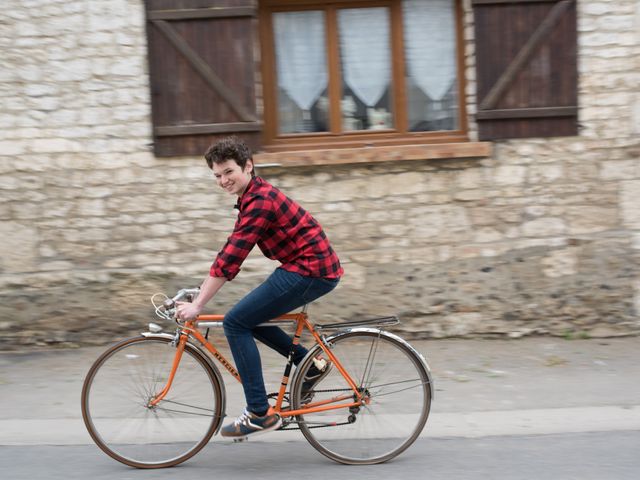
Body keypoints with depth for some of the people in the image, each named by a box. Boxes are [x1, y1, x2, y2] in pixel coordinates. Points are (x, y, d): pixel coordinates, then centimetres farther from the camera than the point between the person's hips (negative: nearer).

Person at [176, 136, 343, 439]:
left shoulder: (260, 201, -17)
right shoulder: (254, 196, 14)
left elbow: (231, 258, -21)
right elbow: (231, 252, 21)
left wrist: (197, 306, -18)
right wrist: (203, 287, 16)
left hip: (311, 271, -10)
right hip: (312, 267, 10)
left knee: (235, 322, -9)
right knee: (250, 317, 17)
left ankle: (260, 413, -6)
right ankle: (311, 365, 21)